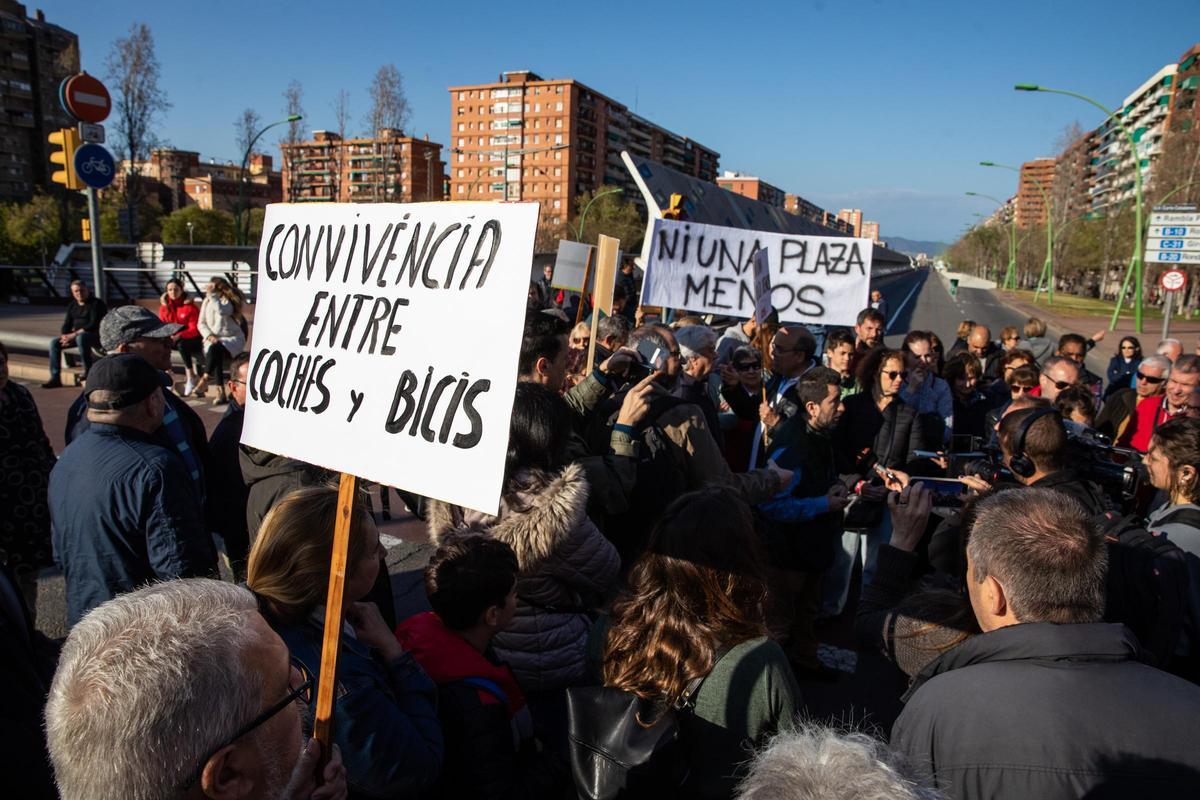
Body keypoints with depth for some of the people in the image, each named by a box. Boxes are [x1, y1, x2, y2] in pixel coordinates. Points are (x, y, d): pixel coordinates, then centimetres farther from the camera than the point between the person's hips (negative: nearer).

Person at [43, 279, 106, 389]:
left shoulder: (97, 303, -9)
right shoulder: (72, 305, 14)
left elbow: (94, 325, -19)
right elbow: (67, 324, 14)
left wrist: (74, 334, -23)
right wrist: (63, 336, -8)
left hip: (96, 335, -8)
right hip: (77, 335, 8)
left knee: (81, 338, -39)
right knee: (54, 342, -10)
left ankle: (88, 371, -26)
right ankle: (55, 378, -9)